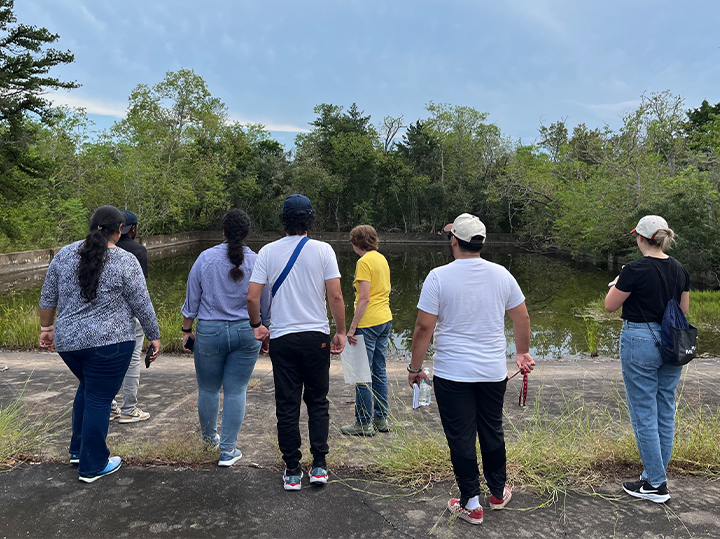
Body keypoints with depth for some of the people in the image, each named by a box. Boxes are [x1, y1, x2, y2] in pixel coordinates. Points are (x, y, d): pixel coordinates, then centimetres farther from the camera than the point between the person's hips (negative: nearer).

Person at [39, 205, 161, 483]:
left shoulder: (64, 254, 5)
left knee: (87, 387, 25)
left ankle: (78, 449, 33)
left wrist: (46, 328, 21)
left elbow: (47, 299, 10)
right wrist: (154, 336, 3)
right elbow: (142, 306, -7)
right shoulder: (125, 261, -10)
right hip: (108, 342, -6)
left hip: (68, 341, 6)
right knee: (99, 399, 3)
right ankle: (92, 466, 14)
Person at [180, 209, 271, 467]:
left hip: (209, 332, 0)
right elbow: (265, 305, 4)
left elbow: (192, 299, 1)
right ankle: (228, 450, 12)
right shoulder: (257, 262, -3)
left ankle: (209, 436, 39)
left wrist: (187, 329, 12)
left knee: (208, 388, 17)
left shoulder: (205, 258, -5)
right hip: (246, 332, 1)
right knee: (236, 390, 7)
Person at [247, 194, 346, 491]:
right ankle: (319, 466, 16)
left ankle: (292, 472, 18)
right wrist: (341, 331, 2)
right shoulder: (323, 250, -5)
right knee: (318, 402, 15)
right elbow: (336, 296, -9)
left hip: (281, 338, 1)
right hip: (317, 336, 0)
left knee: (287, 406, 9)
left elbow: (252, 297, -4)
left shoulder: (268, 251, -2)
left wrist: (257, 326, 13)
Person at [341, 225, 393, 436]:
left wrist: (352, 327, -17)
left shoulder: (364, 262, -13)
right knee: (379, 371, 15)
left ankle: (364, 423, 7)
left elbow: (364, 298, -19)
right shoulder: (382, 259, 13)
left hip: (368, 323, -9)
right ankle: (381, 419, 23)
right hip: (385, 320, 9)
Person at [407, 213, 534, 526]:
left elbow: (424, 328, -12)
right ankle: (498, 493, 36)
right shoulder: (501, 274, 0)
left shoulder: (439, 277, -12)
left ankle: (470, 504, 19)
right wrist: (522, 352, 25)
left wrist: (415, 367, -1)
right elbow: (522, 319, 9)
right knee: (492, 433, 20)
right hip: (494, 372, 4)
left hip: (452, 374, -4)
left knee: (461, 439, 8)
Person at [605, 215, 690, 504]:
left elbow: (610, 305, -7)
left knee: (644, 415, 3)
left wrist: (618, 284, 10)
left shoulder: (635, 269, -17)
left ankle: (656, 484, 11)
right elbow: (684, 309, 14)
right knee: (665, 412, 16)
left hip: (640, 341, -7)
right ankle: (658, 472, 29)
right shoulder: (680, 270, 4)